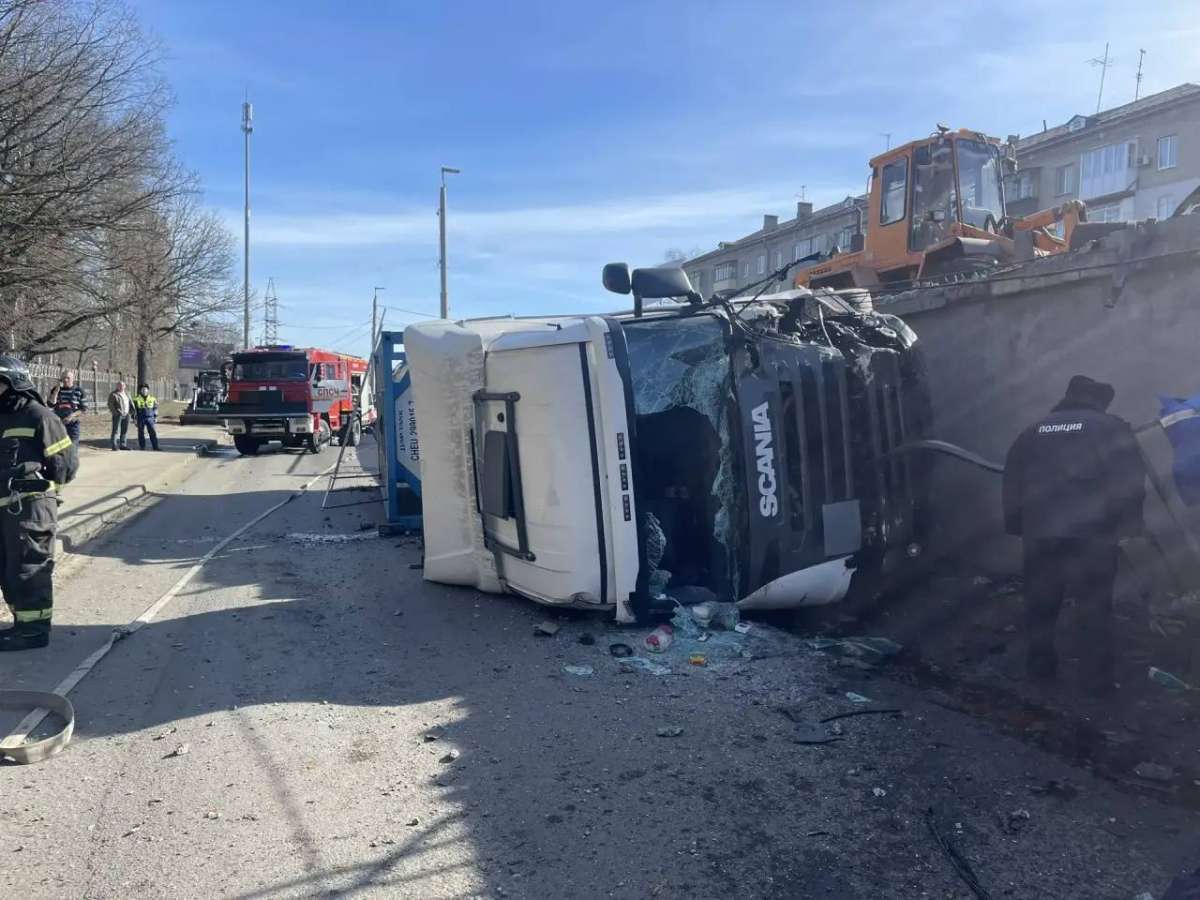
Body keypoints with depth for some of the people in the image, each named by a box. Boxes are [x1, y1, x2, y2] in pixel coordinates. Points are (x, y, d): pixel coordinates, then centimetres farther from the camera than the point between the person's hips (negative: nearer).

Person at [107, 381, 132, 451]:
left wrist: (133, 410, 8)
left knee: (124, 431, 8)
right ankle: (115, 446, -5)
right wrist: (115, 412, -17)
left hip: (126, 415, 6)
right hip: (118, 415, -6)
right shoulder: (113, 394, -2)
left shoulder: (126, 394, 18)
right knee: (116, 431, -6)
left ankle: (123, 445, 14)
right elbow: (110, 404, -7)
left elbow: (130, 403, 21)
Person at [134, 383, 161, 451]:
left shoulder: (152, 398, 4)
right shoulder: (137, 399, -2)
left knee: (153, 432, -4)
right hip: (140, 418, -1)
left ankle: (155, 446, -2)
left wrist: (156, 417, 6)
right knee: (141, 433, 2)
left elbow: (155, 408, 11)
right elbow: (133, 409, 1)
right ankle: (142, 447, 10)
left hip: (150, 418, 1)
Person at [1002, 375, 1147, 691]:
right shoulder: (1114, 429, 5)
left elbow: (1012, 483, 14)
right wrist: (1128, 525, 0)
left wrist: (1016, 526, 17)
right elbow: (1131, 481, -4)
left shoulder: (1033, 432, 16)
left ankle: (1040, 665, 22)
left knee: (1041, 603, 14)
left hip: (1040, 533, 3)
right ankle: (1100, 675, 9)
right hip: (1092, 533, -3)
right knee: (1096, 605, 6)